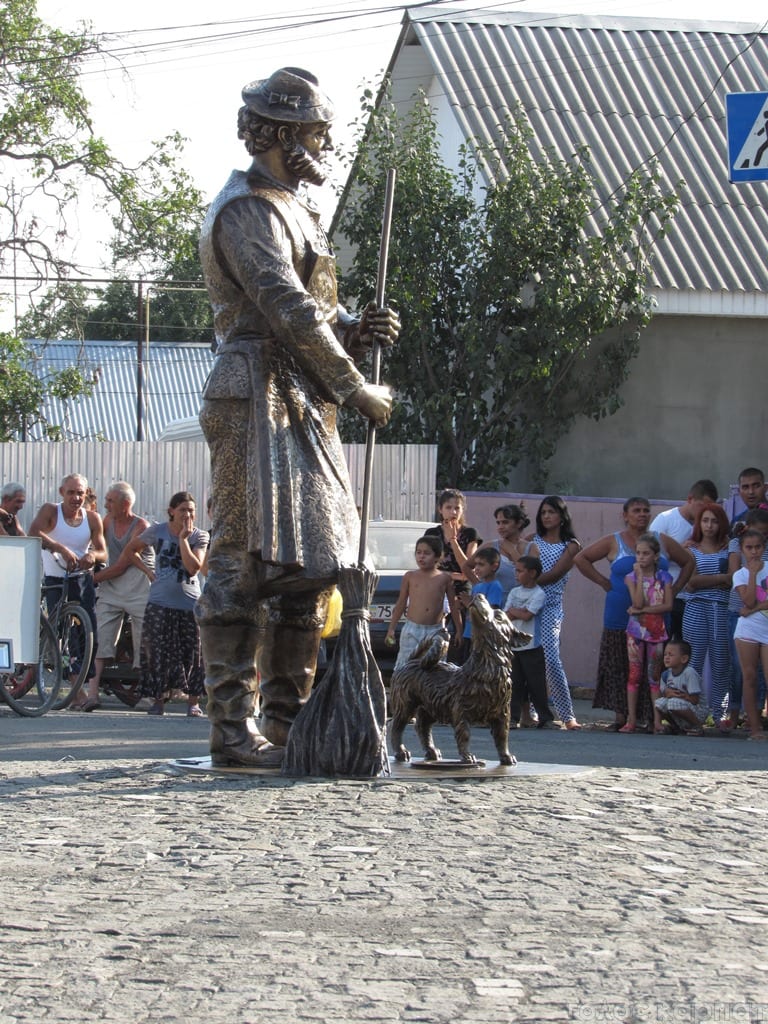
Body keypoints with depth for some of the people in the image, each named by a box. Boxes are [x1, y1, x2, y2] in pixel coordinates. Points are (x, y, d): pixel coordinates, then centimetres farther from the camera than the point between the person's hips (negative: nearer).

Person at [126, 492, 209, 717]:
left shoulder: (199, 536, 0)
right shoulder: (157, 531, 3)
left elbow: (193, 567, -15)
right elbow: (131, 549, 17)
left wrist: (183, 539, -15)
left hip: (189, 603, -1)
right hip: (160, 604, 1)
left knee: (192, 655, -2)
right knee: (157, 654, 0)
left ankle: (193, 702, 6)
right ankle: (158, 700, 9)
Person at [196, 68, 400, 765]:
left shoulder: (295, 212, 24)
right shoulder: (248, 210, -8)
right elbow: (288, 310, -19)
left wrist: (359, 331, 2)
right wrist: (357, 389, -15)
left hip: (306, 411, 10)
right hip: (260, 400, -10)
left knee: (310, 565, 9)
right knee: (248, 562, -11)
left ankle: (289, 722, 14)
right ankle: (234, 728, -11)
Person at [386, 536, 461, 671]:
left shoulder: (445, 578, 5)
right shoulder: (410, 576, 5)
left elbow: (453, 605, 11)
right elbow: (401, 604, 11)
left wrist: (459, 631, 11)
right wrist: (391, 628, 9)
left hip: (435, 630, 0)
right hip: (412, 629, 0)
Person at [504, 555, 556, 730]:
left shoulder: (539, 594, -6)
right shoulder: (514, 592, 11)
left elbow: (527, 615, -17)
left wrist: (512, 611, -2)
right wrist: (520, 612, -11)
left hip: (531, 647, -5)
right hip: (512, 645, 5)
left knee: (536, 683, 0)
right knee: (514, 684, 5)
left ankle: (545, 718, 7)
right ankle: (513, 718, 8)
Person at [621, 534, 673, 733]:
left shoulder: (663, 577, 2)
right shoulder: (632, 577, 0)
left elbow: (668, 605, -9)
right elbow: (637, 603, -15)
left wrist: (643, 610, -14)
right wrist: (640, 576, -14)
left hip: (656, 631, 0)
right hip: (636, 630, 0)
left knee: (655, 676, 3)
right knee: (634, 674, -1)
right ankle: (631, 720, 1)